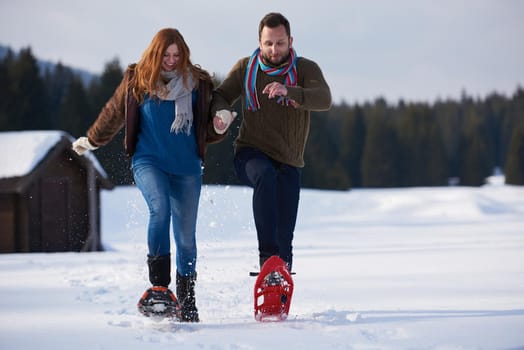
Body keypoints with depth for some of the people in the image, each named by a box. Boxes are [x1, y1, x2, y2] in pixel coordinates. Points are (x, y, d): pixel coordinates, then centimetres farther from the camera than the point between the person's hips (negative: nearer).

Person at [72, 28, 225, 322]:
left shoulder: (197, 83, 2)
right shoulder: (136, 81, 1)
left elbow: (208, 131, 9)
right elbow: (113, 114, 17)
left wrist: (219, 127, -14)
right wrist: (91, 141, 28)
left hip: (187, 167, 1)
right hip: (148, 161, -1)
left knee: (186, 235, 5)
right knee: (160, 209, -29)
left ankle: (187, 301, 20)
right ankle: (159, 285, -28)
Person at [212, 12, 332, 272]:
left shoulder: (306, 69, -4)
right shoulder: (245, 68, 3)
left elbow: (324, 99, -22)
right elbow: (221, 95, 6)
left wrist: (289, 92, -41)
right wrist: (221, 112, -20)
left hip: (288, 163, 1)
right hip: (251, 154, -1)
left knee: (284, 238, -4)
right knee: (265, 175, -37)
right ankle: (268, 256, -43)